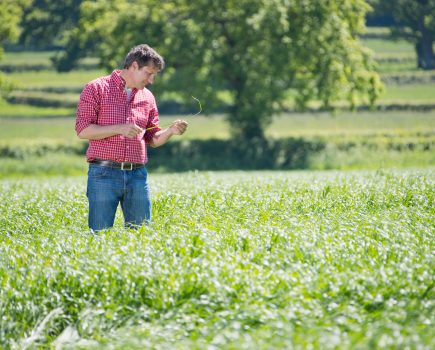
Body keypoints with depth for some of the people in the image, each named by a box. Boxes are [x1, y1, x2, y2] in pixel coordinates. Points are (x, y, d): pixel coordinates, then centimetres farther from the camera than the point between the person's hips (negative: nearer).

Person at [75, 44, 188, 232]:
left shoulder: (147, 97, 16)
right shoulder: (96, 89, 0)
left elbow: (153, 139, 21)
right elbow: (82, 130, -7)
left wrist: (171, 131, 1)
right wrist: (120, 128, -15)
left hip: (137, 174, 5)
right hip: (104, 174, -5)